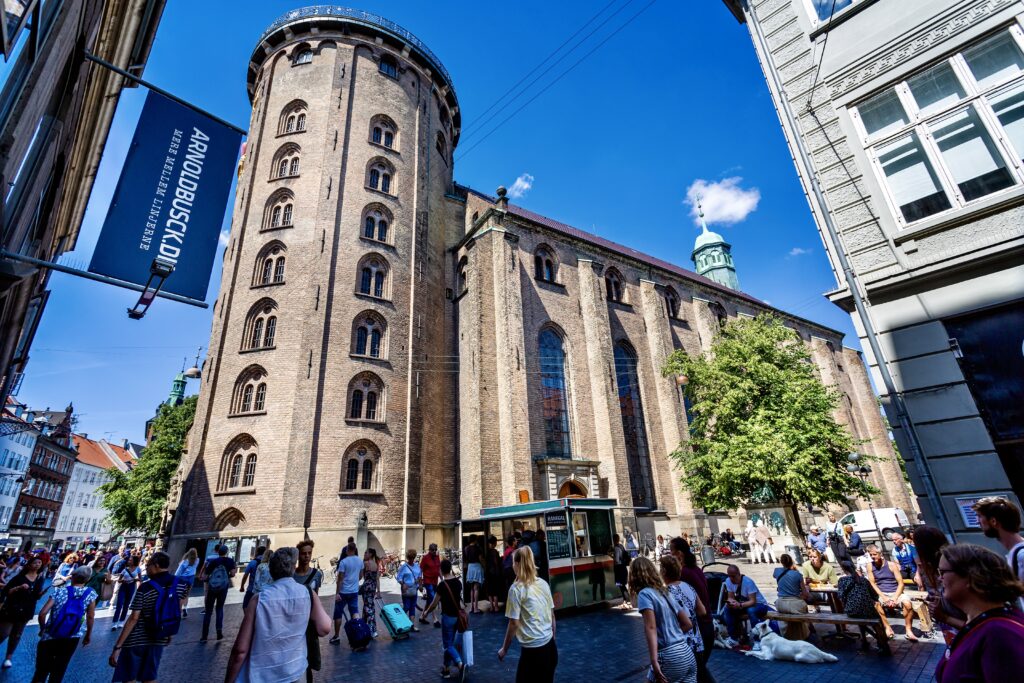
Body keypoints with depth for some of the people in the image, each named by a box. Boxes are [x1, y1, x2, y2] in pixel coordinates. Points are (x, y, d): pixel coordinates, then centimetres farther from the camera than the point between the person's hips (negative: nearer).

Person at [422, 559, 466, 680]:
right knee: (449, 643, 18)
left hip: (448, 616, -7)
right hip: (457, 615, 7)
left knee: (448, 645, 2)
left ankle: (460, 664, -16)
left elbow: (435, 603, -13)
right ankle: (446, 669, 24)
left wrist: (426, 612, 4)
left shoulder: (442, 585, -19)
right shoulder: (458, 581, 1)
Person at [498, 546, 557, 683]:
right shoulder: (543, 583, 3)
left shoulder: (516, 589, -13)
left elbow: (514, 623, -11)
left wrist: (504, 649, 1)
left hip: (533, 649, -6)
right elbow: (552, 615, 10)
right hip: (550, 645, 6)